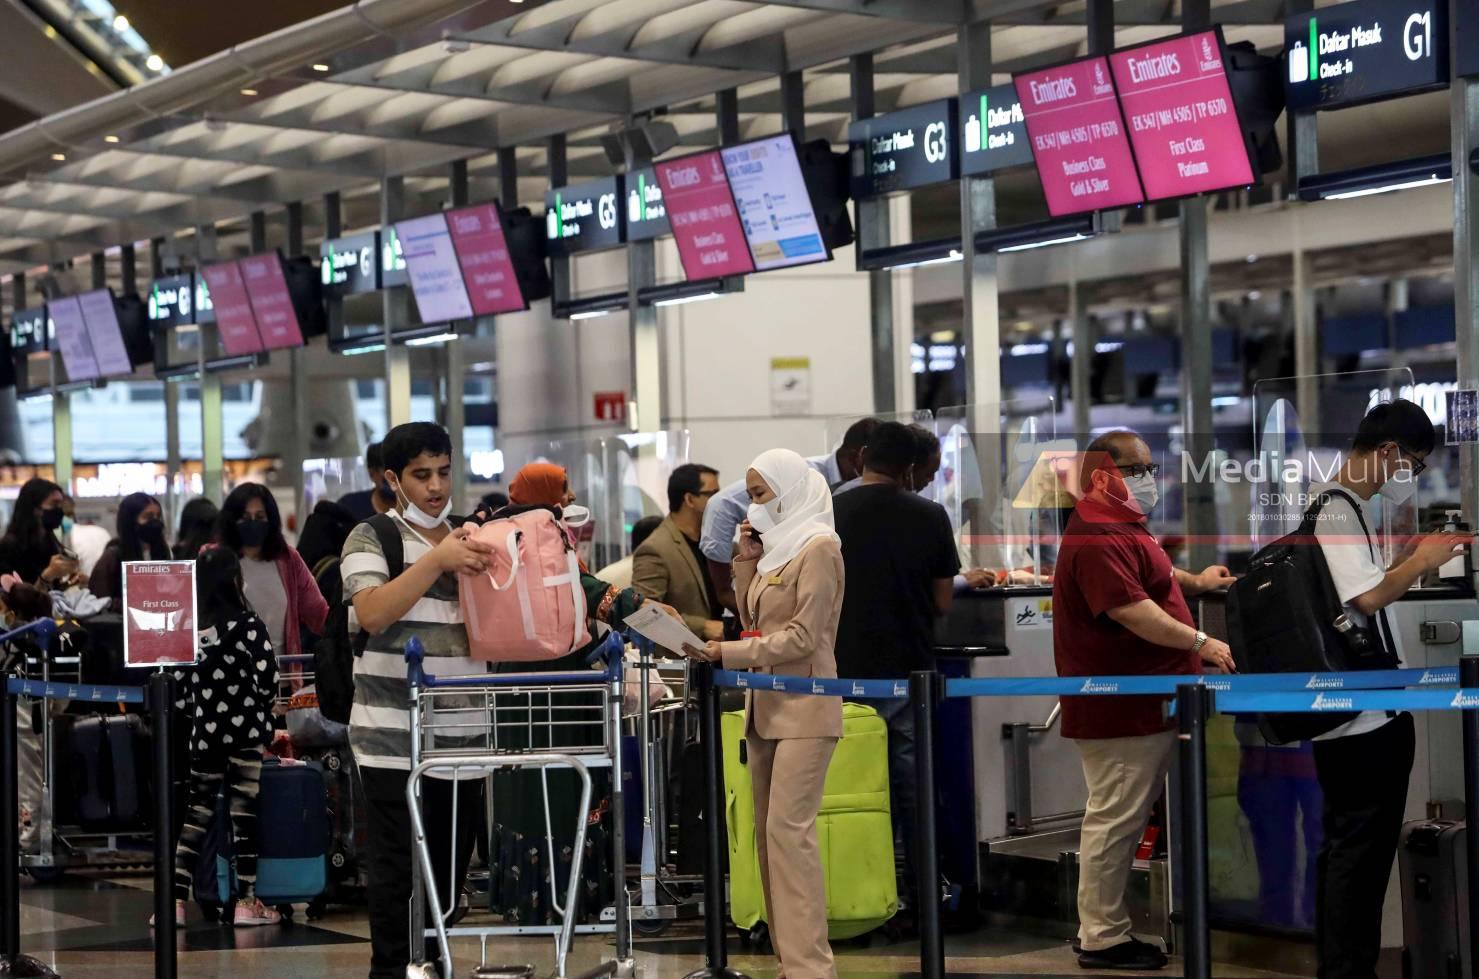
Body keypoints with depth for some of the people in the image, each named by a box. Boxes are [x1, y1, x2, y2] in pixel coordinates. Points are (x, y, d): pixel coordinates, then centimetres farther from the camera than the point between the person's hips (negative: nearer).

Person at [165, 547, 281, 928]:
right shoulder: (246, 625, -8)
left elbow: (178, 688, 3)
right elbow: (268, 677, -13)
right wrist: (260, 709, 7)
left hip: (203, 734, 4)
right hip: (245, 731, -4)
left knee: (196, 814, 9)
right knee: (244, 812, 1)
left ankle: (176, 900, 5)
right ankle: (246, 902, 4)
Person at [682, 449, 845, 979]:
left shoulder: (817, 547, -9)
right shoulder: (778, 546, 17)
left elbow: (804, 635, -15)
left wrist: (728, 653, -18)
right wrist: (747, 558, 8)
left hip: (803, 708, -9)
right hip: (765, 707, 9)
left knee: (788, 829, -14)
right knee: (768, 832, 6)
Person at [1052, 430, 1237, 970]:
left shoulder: (1122, 526, 17)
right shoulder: (1096, 539, -20)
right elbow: (1129, 608, -27)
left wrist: (1193, 582, 27)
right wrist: (1199, 642, -25)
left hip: (1143, 702, 11)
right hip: (1120, 707, -11)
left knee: (1122, 819, 15)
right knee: (1114, 820, -6)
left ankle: (1104, 929, 22)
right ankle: (1102, 939, 0)